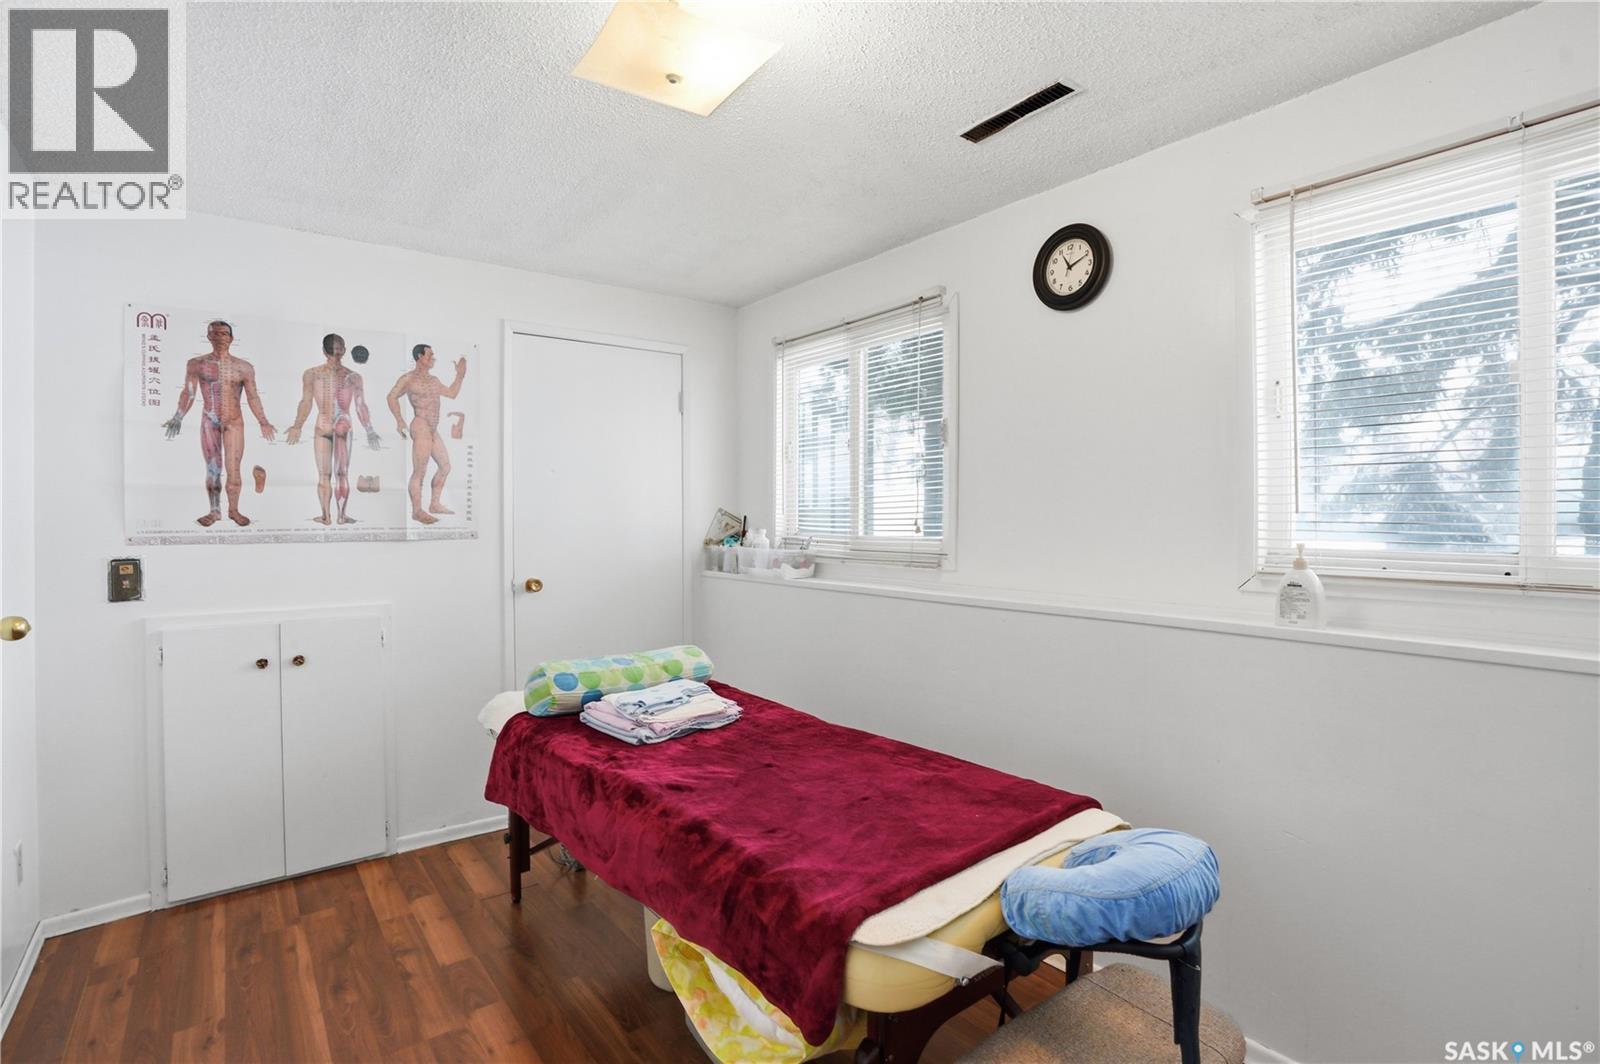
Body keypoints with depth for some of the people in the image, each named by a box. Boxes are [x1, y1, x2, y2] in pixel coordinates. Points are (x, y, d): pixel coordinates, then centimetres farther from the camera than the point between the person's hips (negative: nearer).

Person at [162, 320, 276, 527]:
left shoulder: (244, 368, 3)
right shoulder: (197, 364, 3)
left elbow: (252, 397, 6)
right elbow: (188, 393, 4)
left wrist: (263, 422, 1)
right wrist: (178, 417, -3)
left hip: (234, 423, 0)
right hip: (209, 422, 1)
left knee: (233, 470, -1)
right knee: (212, 470, 5)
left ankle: (233, 510, 11)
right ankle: (215, 511, 13)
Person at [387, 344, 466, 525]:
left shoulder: (433, 380, 16)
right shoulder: (408, 378, -6)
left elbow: (452, 394, 22)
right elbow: (392, 397, -10)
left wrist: (460, 375, 17)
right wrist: (399, 420, -16)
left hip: (433, 430, 9)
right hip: (421, 428, -9)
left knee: (445, 466, 15)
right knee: (419, 473, -6)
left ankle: (435, 504, 25)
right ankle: (417, 511, 2)